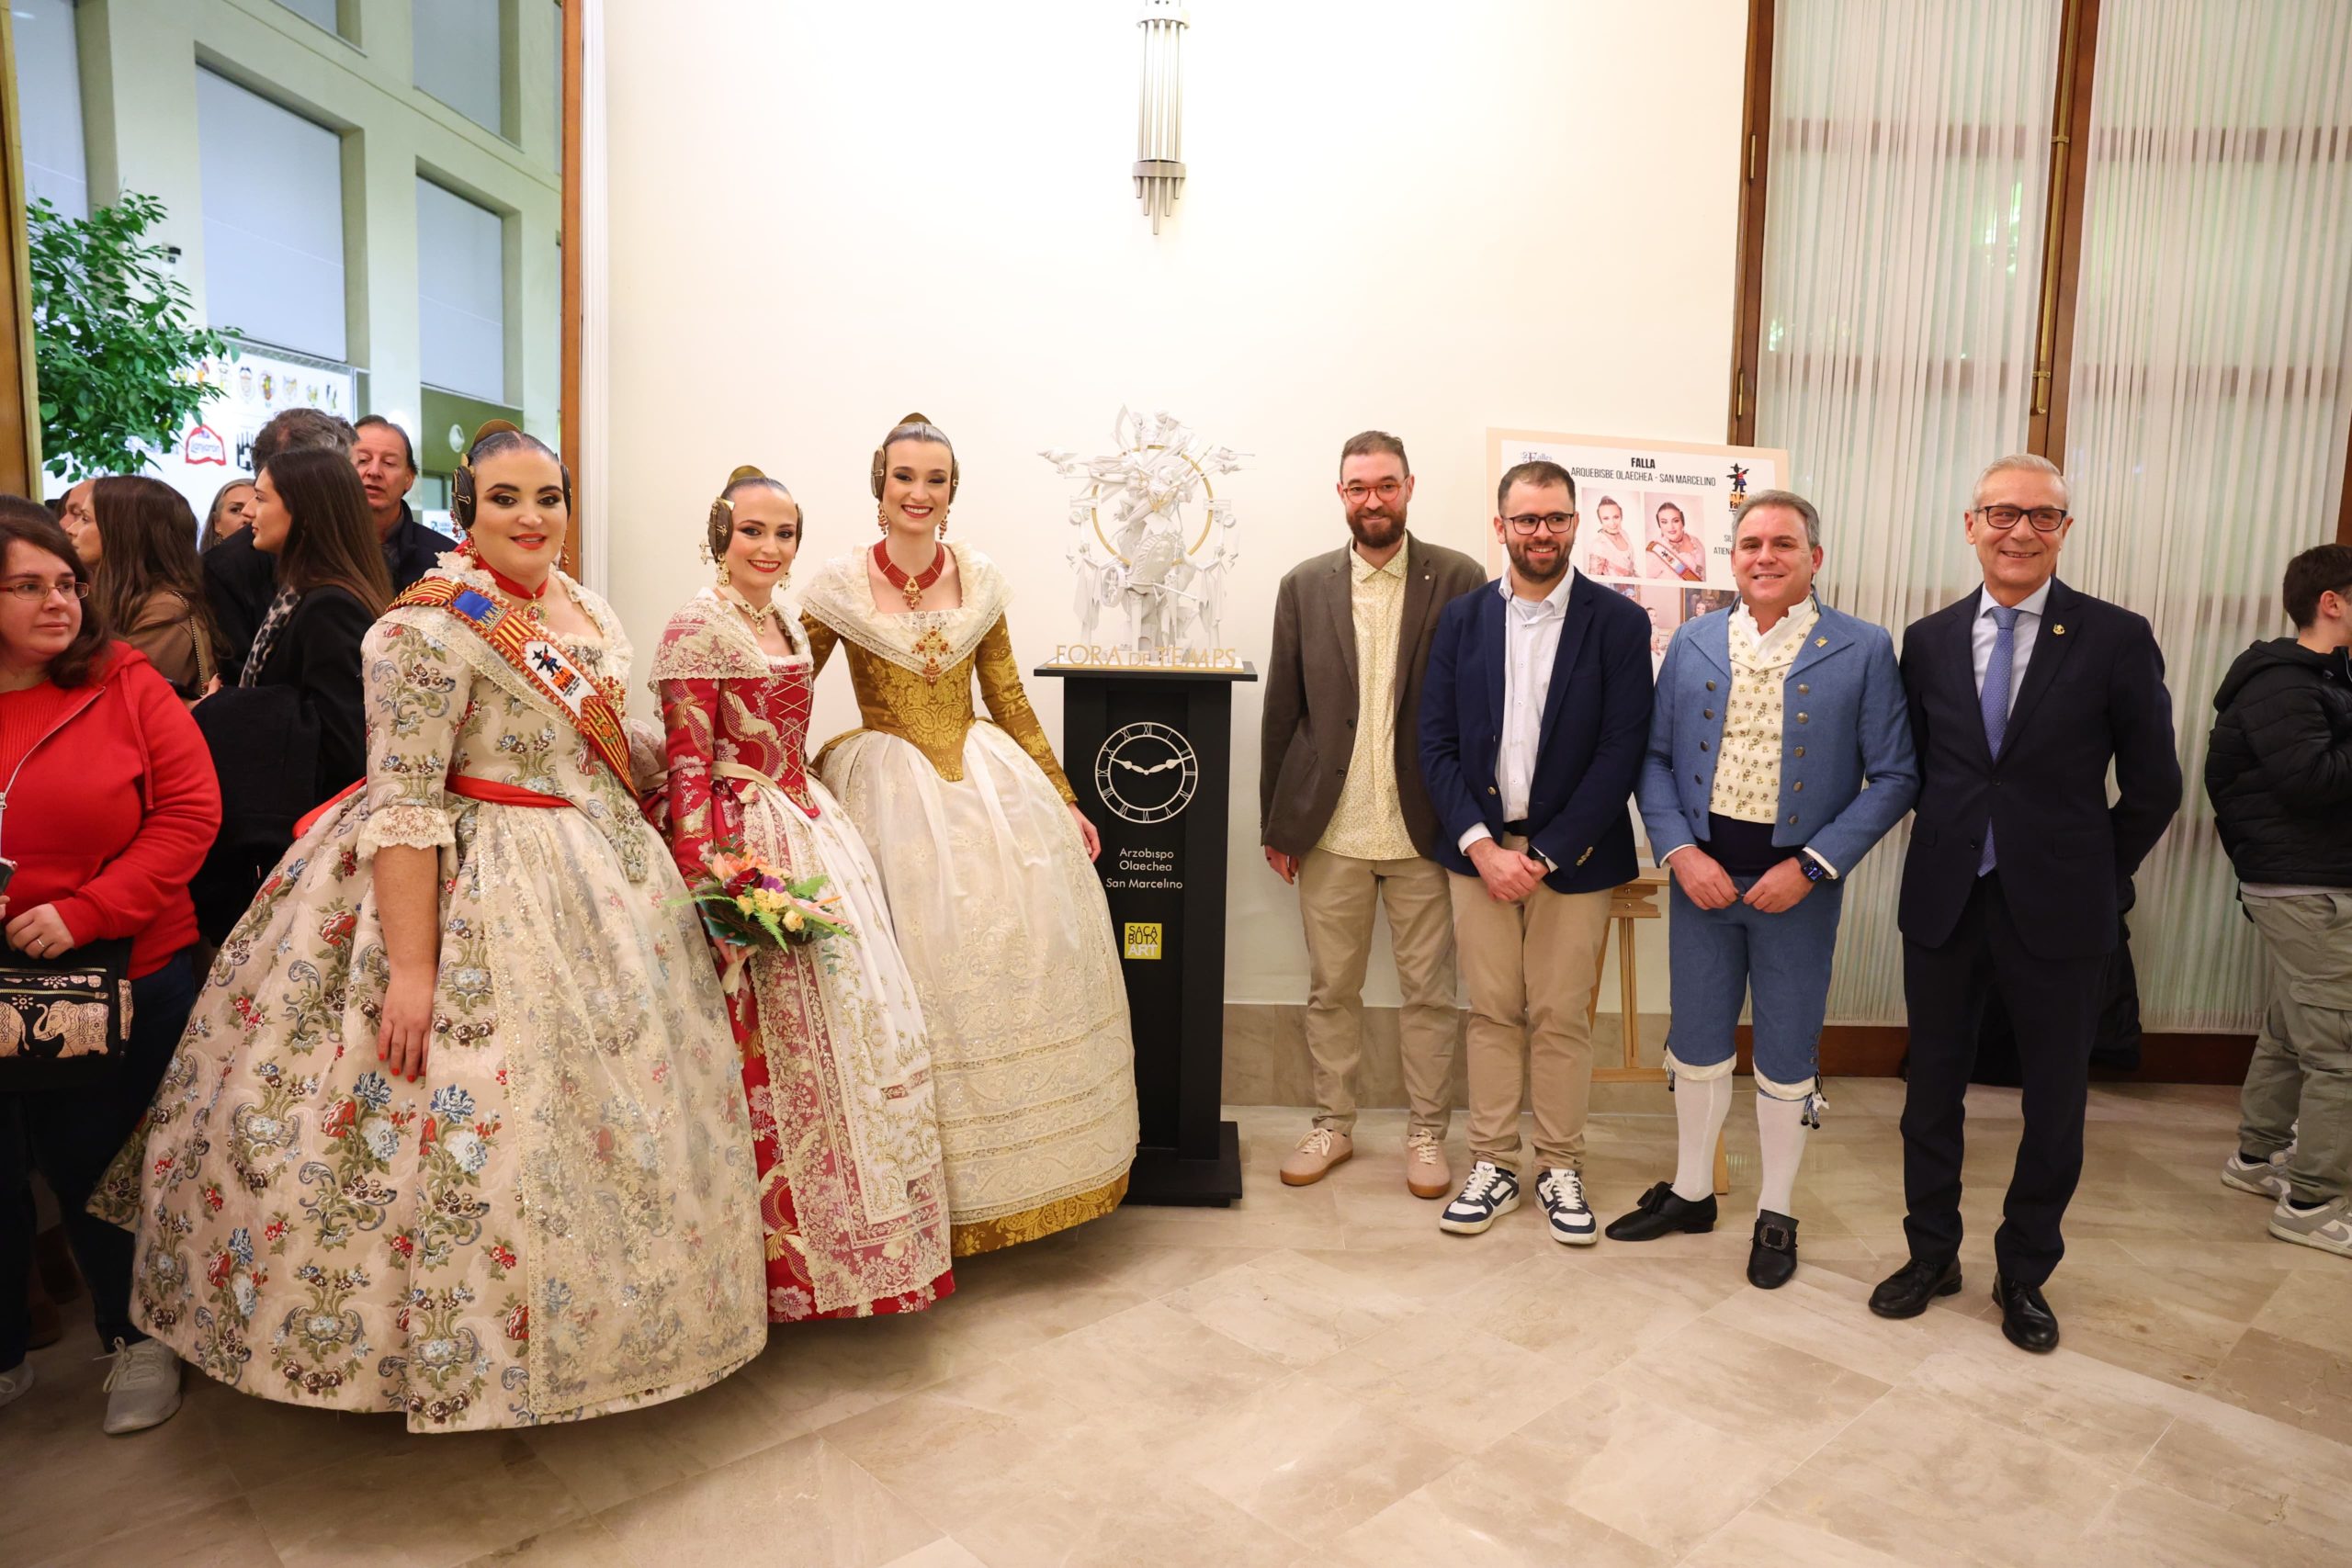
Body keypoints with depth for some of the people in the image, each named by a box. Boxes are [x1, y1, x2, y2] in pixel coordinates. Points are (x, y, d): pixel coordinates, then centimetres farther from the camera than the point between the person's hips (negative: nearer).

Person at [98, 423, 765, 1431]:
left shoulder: (587, 611, 8)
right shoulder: (431, 626, -15)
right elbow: (404, 802, -20)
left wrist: (646, 877, 16)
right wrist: (411, 969, -24)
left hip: (600, 880, 8)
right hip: (472, 896, -8)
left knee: (609, 1109, 16)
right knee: (480, 1121, -1)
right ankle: (459, 1348, 21)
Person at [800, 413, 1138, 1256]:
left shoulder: (980, 580, 6)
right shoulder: (840, 585, -3)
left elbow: (1012, 705, 11)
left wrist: (1064, 801, 11)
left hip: (992, 785, 3)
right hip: (888, 791, -3)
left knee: (1019, 960, 4)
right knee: (916, 976, -1)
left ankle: (1031, 1163, 23)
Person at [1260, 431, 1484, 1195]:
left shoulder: (1459, 580, -1)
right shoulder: (1305, 585, 5)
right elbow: (1281, 710, 6)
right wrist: (1275, 822, 5)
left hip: (1425, 825, -1)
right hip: (1330, 828, 2)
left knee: (1429, 990, 8)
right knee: (1330, 989, 12)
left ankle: (1426, 1132, 25)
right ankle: (1333, 1124, 28)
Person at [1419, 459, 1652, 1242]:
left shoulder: (1618, 622, -3)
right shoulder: (1463, 617, 5)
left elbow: (1622, 752, -8)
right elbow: (1436, 742, 2)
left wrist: (1544, 856, -12)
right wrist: (1481, 844, -10)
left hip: (1571, 854, -2)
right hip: (1479, 847, 2)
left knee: (1562, 1017, 6)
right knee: (1492, 1013, 9)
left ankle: (1560, 1169, 22)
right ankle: (1493, 1165, 21)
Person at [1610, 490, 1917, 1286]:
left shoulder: (1863, 650, -4)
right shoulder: (1692, 643, 4)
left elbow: (1894, 777, -6)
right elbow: (1655, 757, 5)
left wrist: (1812, 867, -14)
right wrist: (1680, 852, -9)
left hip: (1798, 884, -2)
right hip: (1701, 875, 2)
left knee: (1786, 1055, 10)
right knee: (1697, 1043, 14)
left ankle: (1775, 1214, 29)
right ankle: (1690, 1192, 34)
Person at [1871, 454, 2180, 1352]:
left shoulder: (2115, 639, -5)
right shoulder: (1929, 640, 3)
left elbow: (2153, 787, 0)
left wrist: (2094, 876, 1)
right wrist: (1949, 851, 3)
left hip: (2056, 910, -2)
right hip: (1944, 903, 2)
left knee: (2055, 1101, 11)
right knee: (1933, 1086, 13)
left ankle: (2024, 1272, 30)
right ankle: (1931, 1253, 31)